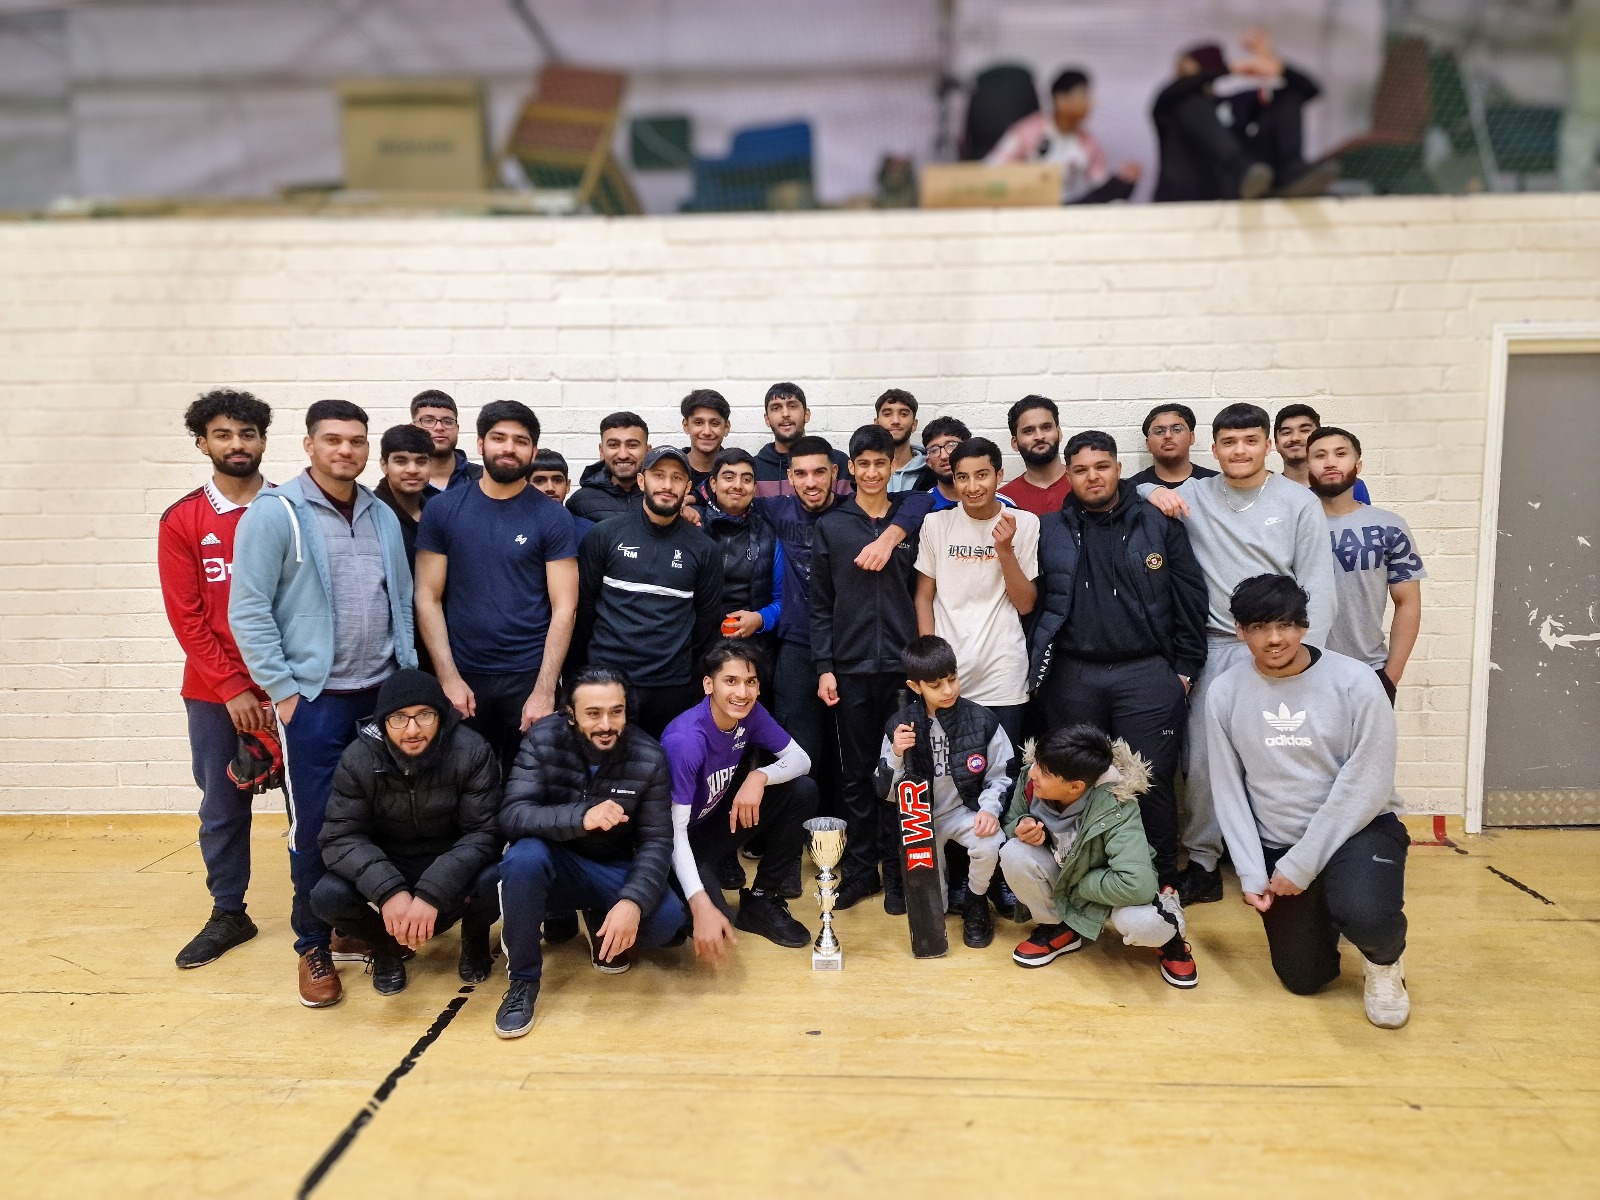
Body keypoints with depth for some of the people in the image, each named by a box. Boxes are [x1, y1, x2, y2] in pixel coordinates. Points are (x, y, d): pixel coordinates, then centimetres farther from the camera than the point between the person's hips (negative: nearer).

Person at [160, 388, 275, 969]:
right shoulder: (181, 522, 2)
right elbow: (186, 616, -2)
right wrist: (232, 688, -9)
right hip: (215, 693, 1)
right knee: (222, 806, 11)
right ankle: (228, 914, 27)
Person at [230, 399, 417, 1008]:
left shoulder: (383, 517, 10)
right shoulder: (274, 513, -6)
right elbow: (248, 610, -9)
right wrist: (283, 691, -11)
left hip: (384, 694, 5)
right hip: (313, 699, -5)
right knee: (314, 827, 1)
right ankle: (314, 946, 19)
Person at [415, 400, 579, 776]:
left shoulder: (552, 517, -2)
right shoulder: (442, 510, 2)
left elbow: (564, 608, -6)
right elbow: (428, 599, 1)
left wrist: (544, 691, -13)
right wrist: (449, 677, -7)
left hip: (530, 676, -1)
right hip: (463, 676, 1)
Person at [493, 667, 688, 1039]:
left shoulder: (649, 757, -14)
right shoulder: (543, 739, -16)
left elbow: (656, 841, -13)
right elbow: (512, 815, -24)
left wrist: (633, 901, -32)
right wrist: (580, 817, -42)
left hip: (615, 872, 1)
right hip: (555, 866, -1)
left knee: (668, 920, -25)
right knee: (524, 857, -35)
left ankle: (601, 922, 11)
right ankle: (523, 979, -12)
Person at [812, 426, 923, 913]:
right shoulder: (830, 526, 5)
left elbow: (924, 595, 5)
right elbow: (820, 605, 4)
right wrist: (824, 667, -2)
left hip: (903, 666, 0)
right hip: (850, 669, 0)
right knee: (856, 773, 7)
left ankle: (896, 871, 18)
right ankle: (860, 868, 20)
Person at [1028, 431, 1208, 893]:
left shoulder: (1160, 525, 3)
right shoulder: (1049, 530, 6)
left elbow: (1190, 600, 3)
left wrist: (1185, 668, -1)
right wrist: (1037, 666, 2)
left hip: (1146, 674, -1)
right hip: (1072, 677, 2)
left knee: (1152, 783, 4)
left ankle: (1162, 883, 20)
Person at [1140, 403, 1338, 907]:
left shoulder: (1299, 503, 2)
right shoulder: (1194, 496, 7)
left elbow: (1318, 590, -1)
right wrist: (1152, 491, -10)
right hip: (1213, 650, 2)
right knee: (1201, 761, 5)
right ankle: (1203, 864, 18)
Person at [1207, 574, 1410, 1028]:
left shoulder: (1354, 681, -14)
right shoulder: (1224, 694, -5)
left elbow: (1367, 785, -16)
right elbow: (1229, 791, -1)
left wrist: (1301, 864, -17)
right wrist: (1252, 874, -9)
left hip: (1359, 829, -3)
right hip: (1277, 846, 3)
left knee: (1364, 916, -33)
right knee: (1303, 979, 5)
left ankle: (1383, 960, 5)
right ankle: (1319, 922, 40)